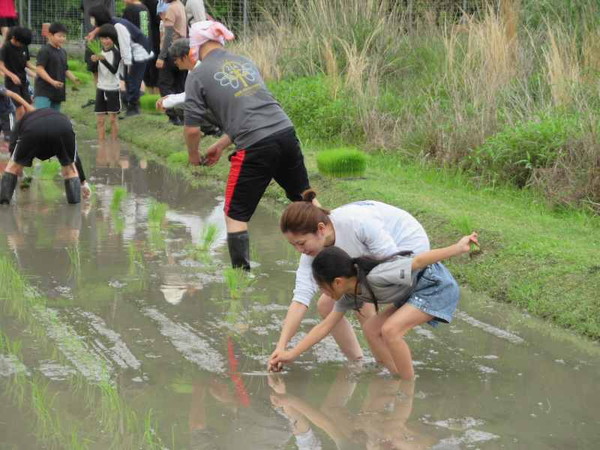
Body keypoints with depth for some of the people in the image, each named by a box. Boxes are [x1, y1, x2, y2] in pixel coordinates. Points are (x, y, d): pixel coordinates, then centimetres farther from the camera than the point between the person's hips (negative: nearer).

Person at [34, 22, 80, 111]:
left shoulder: (63, 52, 15)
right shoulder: (45, 51, -10)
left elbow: (65, 70, 23)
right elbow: (39, 69, -18)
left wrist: (74, 79, 4)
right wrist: (52, 81, -28)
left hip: (57, 93, 9)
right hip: (43, 92, -9)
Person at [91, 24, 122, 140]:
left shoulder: (116, 53, -10)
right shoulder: (99, 52, 4)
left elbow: (114, 70, -23)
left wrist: (103, 60, -37)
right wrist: (93, 60, -18)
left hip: (113, 89, -5)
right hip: (101, 88, 5)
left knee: (113, 118, 2)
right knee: (99, 120, 4)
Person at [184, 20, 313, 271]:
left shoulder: (197, 76, 1)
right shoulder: (245, 62, 19)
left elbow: (192, 128, -3)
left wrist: (193, 156, 18)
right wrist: (221, 145, 31)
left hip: (255, 148, -6)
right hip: (285, 132, 6)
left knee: (236, 215, 10)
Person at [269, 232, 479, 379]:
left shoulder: (376, 277, -29)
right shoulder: (350, 295, -1)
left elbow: (418, 261, -29)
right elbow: (325, 326, 4)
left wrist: (457, 248, -28)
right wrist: (292, 354, 2)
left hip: (438, 285, -10)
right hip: (416, 290, 10)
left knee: (390, 329, -22)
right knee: (371, 328, 5)